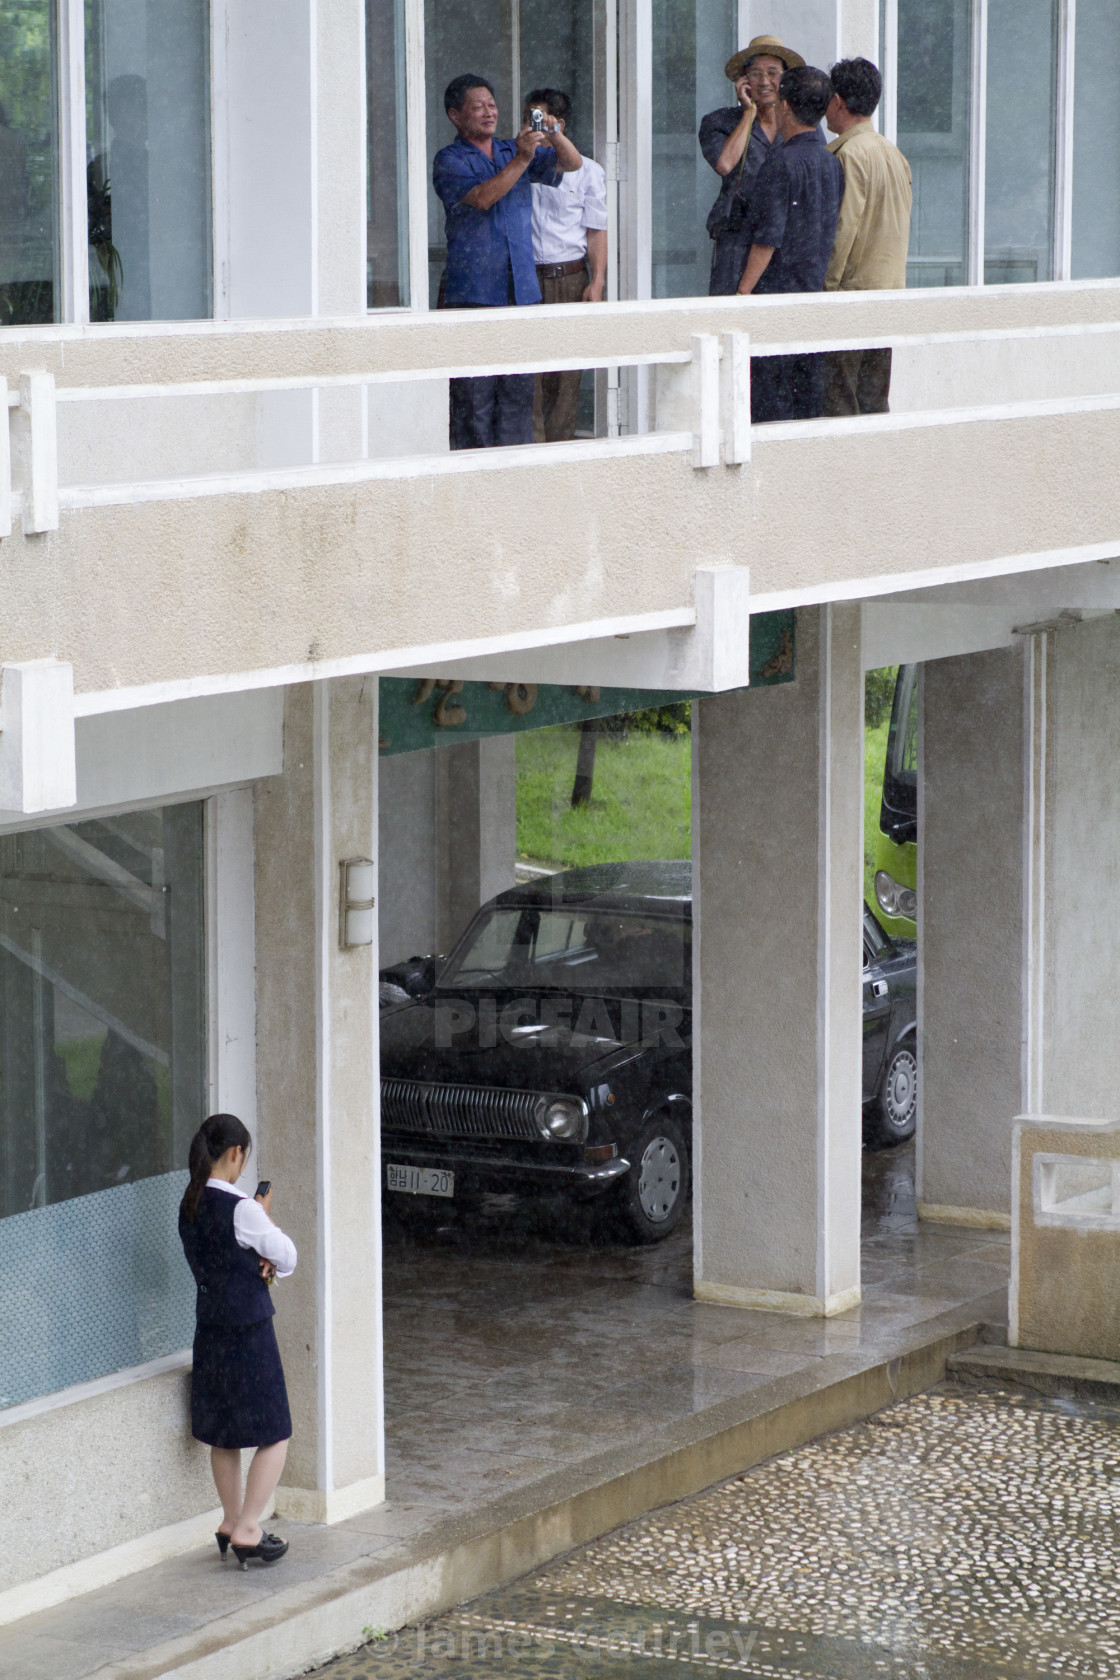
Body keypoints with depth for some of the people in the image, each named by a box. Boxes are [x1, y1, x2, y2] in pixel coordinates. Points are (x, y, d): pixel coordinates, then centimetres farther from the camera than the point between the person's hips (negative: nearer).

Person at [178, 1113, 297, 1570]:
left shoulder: (190, 1206, 2)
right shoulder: (241, 1209, -21)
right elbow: (287, 1256, -10)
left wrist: (265, 1264, -5)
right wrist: (266, 1216, 6)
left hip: (210, 1325, 8)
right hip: (249, 1330, -8)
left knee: (223, 1433, 19)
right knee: (274, 1436, 3)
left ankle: (232, 1522, 30)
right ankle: (247, 1530, 0)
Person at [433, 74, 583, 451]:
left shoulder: (513, 152, 18)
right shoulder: (449, 161, 2)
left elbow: (571, 164, 10)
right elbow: (481, 197, -15)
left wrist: (555, 136, -11)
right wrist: (521, 160, -23)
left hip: (521, 289, 5)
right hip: (472, 292, -5)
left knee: (518, 391, 4)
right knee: (474, 395, -7)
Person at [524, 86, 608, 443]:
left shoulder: (587, 171, 6)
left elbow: (596, 231, 4)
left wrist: (597, 282, -4)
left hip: (570, 277, -1)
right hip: (526, 280, 1)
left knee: (568, 369, -2)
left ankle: (558, 442, 4)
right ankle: (534, 443, -7)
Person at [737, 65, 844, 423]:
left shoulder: (783, 162, -13)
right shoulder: (832, 162, 9)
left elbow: (768, 238, -16)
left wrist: (744, 290, -12)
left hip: (776, 289, -7)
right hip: (817, 293, 7)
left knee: (769, 400, -5)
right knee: (809, 394, 9)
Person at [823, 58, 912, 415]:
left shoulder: (850, 154, -13)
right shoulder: (893, 153, 13)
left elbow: (843, 228, -17)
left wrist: (826, 287, -12)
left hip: (852, 289, -8)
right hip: (890, 285, 8)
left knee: (839, 399, -5)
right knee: (875, 400, 10)